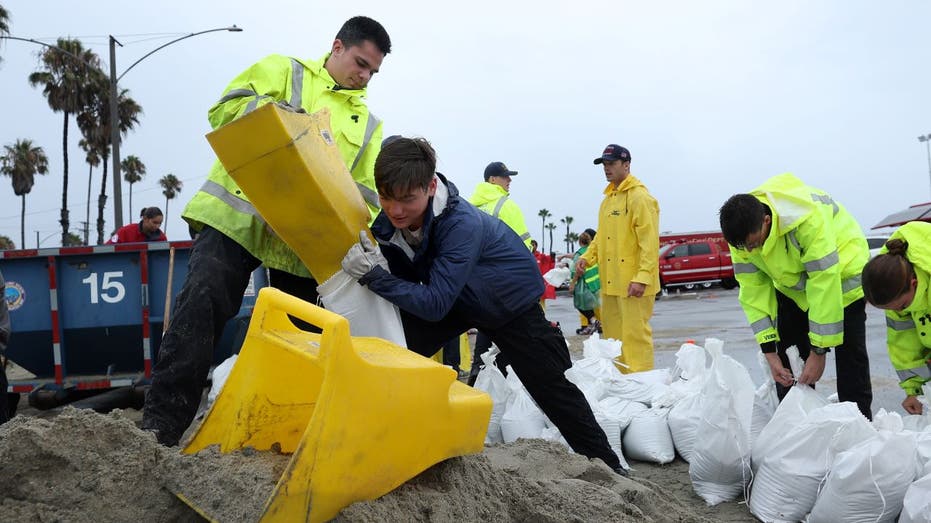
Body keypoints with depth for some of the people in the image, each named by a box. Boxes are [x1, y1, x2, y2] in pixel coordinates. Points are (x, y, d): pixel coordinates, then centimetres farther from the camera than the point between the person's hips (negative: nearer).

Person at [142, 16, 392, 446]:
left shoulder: (368, 124, 18)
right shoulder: (282, 70, 10)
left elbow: (366, 192, 10)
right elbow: (225, 109, -1)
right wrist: (279, 114, -17)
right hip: (236, 215, -3)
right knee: (200, 306, -15)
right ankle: (162, 422, -9)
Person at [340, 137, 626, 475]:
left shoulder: (462, 224, -39)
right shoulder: (395, 214, -19)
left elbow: (435, 304, -40)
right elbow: (409, 274, -10)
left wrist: (374, 275, -47)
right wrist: (377, 260, -31)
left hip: (511, 299, -6)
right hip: (457, 296, 6)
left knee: (552, 387, -3)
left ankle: (606, 463, 15)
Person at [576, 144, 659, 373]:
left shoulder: (640, 197, -10)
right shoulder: (608, 199, 17)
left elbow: (650, 241, -16)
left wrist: (643, 277, -22)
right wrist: (587, 257, 8)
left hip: (633, 282, -9)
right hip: (610, 280, 9)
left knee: (635, 333, -6)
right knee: (612, 332, 14)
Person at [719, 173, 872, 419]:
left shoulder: (808, 220, -41)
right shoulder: (742, 233, -22)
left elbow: (825, 286, -37)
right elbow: (753, 292, -17)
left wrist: (819, 351, -32)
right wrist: (769, 351, -19)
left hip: (840, 273, -5)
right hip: (792, 284, 5)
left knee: (850, 353, -7)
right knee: (787, 358, 2)